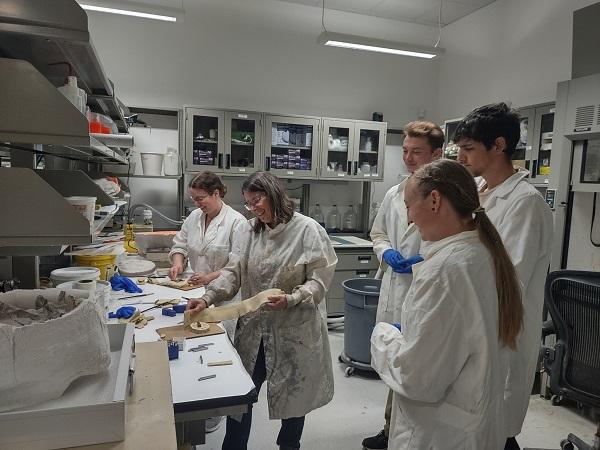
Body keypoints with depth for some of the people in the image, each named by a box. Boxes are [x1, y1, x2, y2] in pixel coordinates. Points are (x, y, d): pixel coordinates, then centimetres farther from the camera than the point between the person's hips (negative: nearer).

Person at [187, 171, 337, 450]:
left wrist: (290, 299, -26)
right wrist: (208, 298, -16)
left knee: (292, 396, 17)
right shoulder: (247, 230, 3)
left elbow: (319, 280, -12)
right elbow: (233, 272, -2)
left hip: (294, 330, -3)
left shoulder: (308, 230, -12)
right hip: (253, 328, 3)